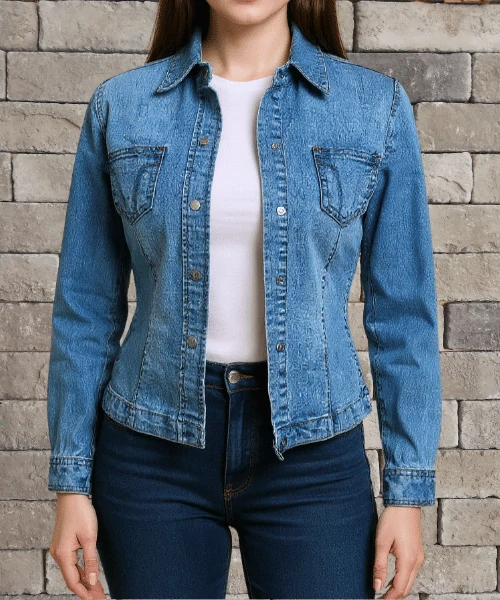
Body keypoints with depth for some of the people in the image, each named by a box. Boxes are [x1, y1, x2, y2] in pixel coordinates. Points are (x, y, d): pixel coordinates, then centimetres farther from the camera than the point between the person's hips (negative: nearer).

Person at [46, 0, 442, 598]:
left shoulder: (376, 106, -2)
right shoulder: (119, 106, 0)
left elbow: (402, 313, 0)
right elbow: (86, 308, 3)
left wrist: (409, 490, -1)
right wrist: (71, 481, 2)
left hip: (310, 448, 0)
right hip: (154, 449, 1)